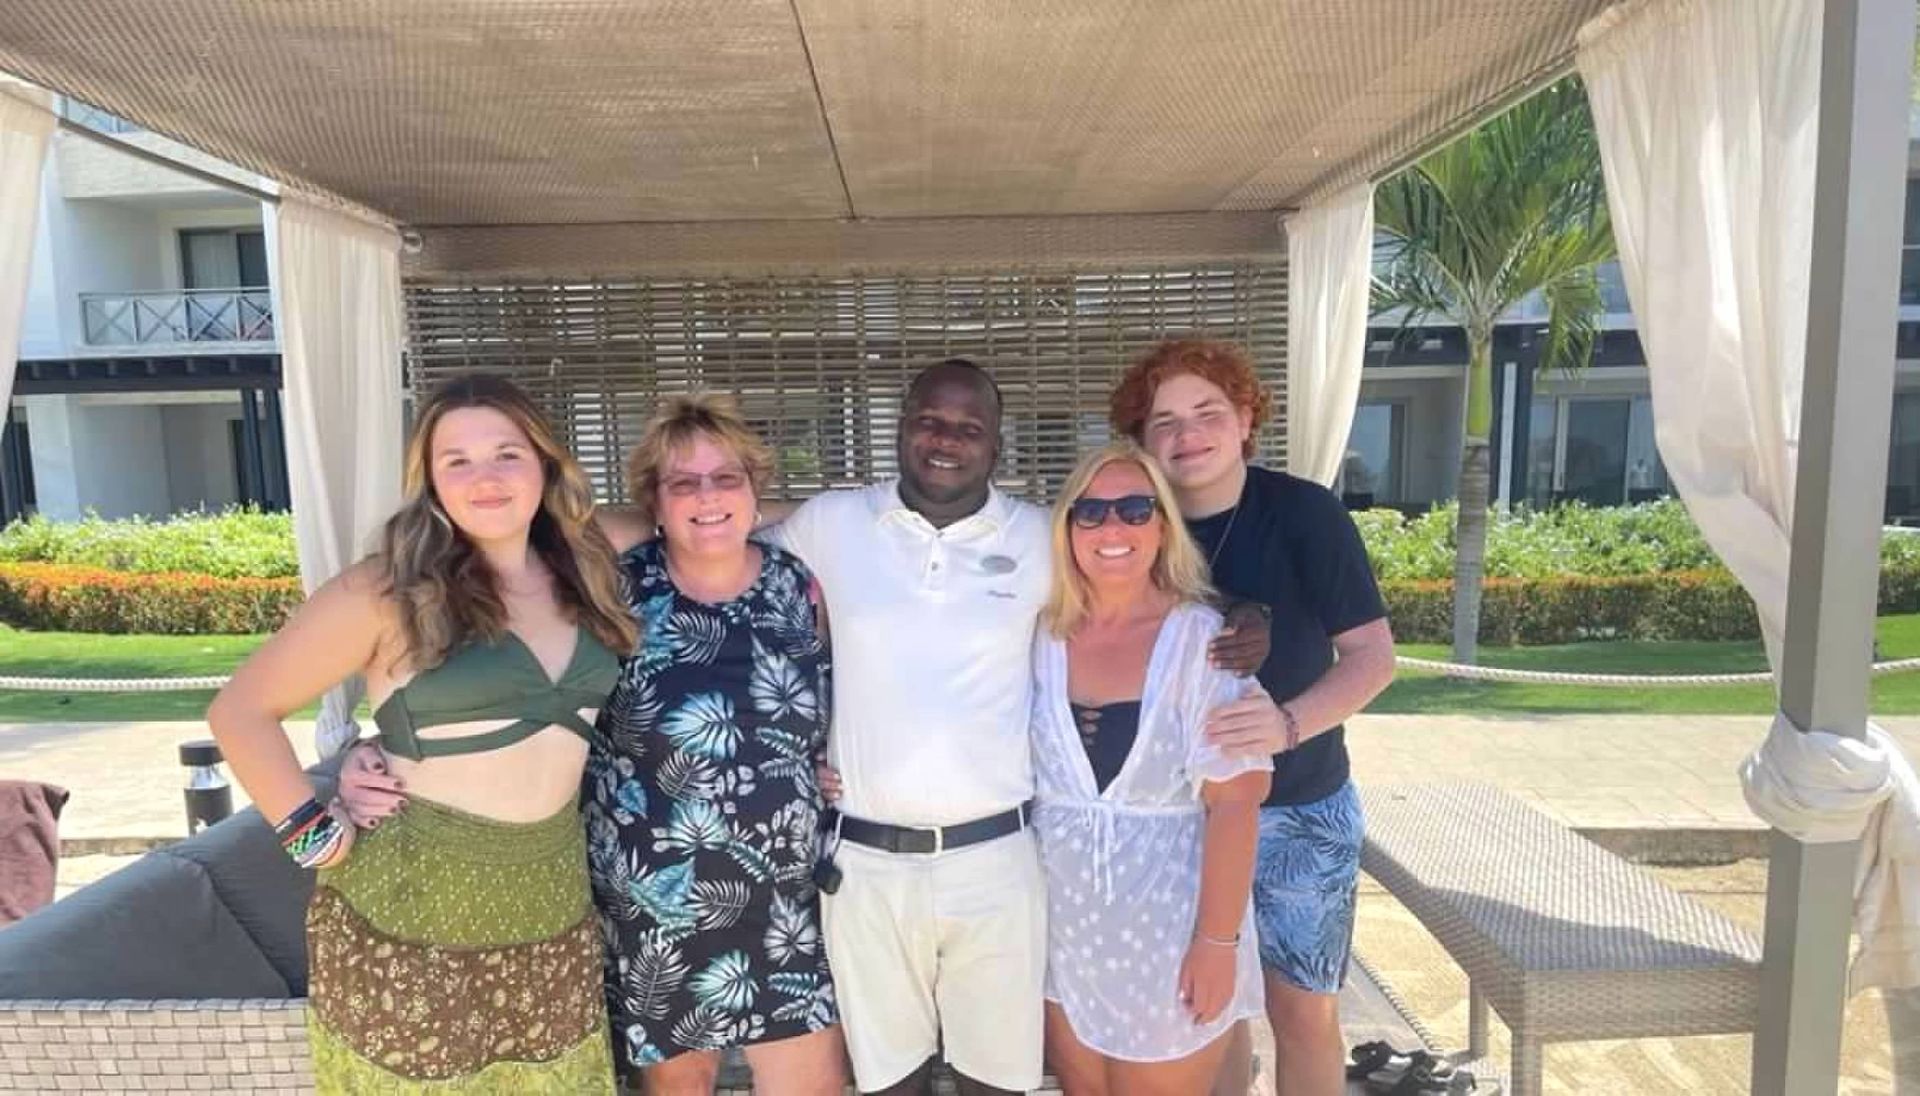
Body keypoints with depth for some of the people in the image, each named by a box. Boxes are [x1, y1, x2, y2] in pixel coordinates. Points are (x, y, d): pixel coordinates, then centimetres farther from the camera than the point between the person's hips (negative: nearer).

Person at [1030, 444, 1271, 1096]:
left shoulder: (1201, 638, -13)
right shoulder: (1041, 636, -3)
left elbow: (1234, 802, -14)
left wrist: (1218, 941, -15)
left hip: (1169, 925, -3)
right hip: (1061, 922, 4)